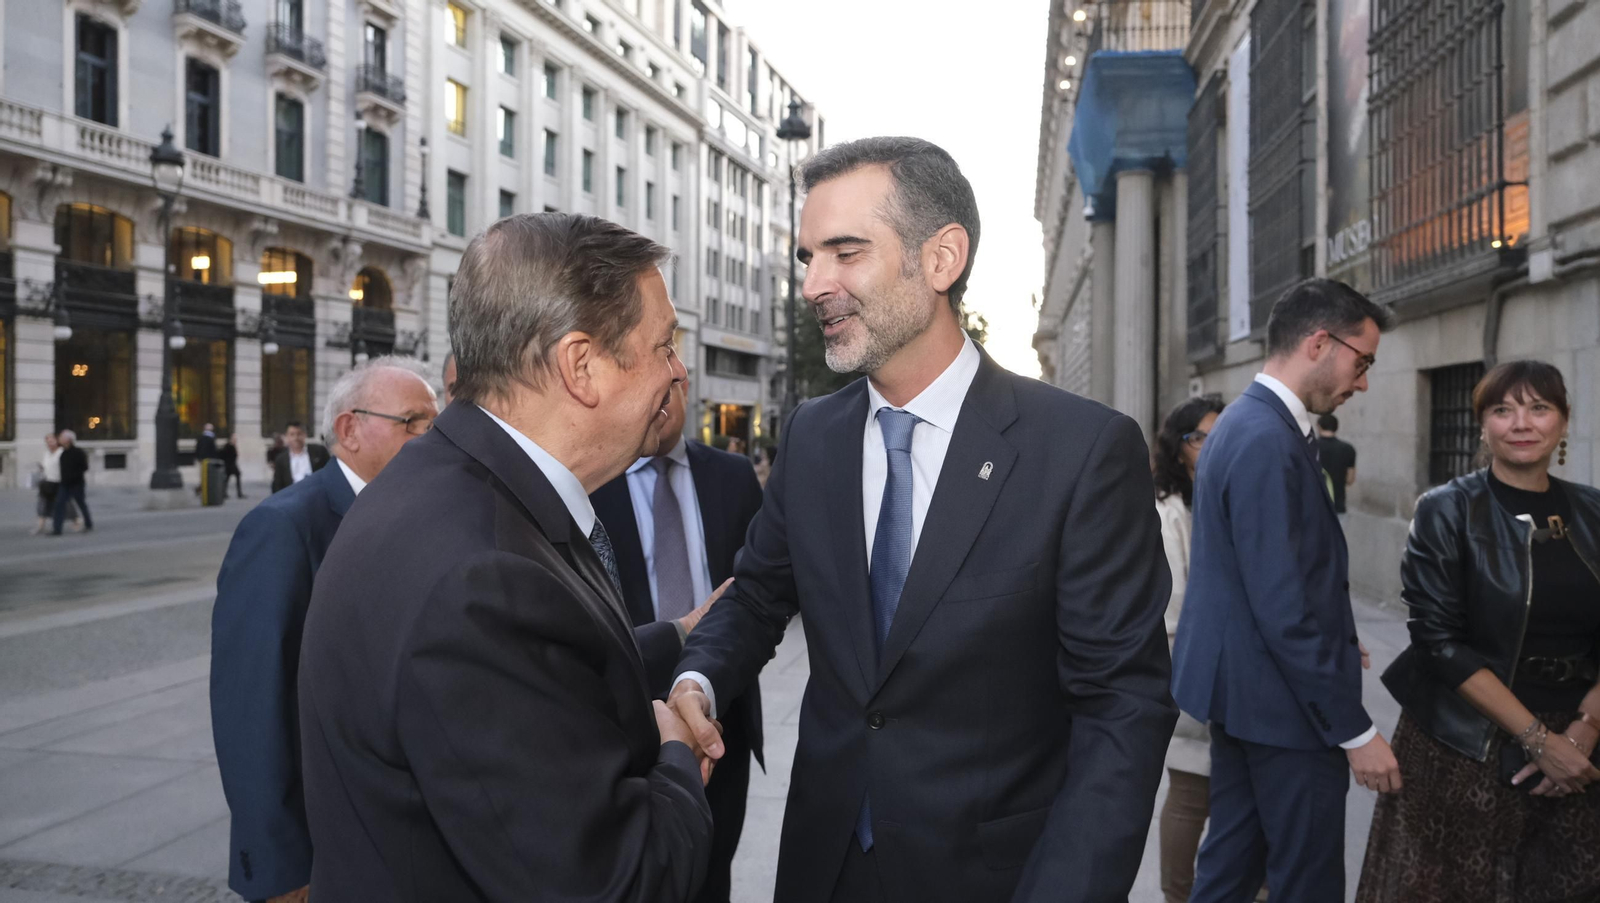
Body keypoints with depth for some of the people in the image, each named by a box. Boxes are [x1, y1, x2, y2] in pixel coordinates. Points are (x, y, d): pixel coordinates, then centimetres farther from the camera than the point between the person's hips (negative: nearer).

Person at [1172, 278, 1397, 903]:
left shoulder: (1244, 423, 10)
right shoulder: (1268, 441, -22)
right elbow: (1284, 609, -25)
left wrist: (1333, 642, 15)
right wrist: (1354, 730, -19)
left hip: (1241, 688, 10)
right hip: (1282, 703, -10)